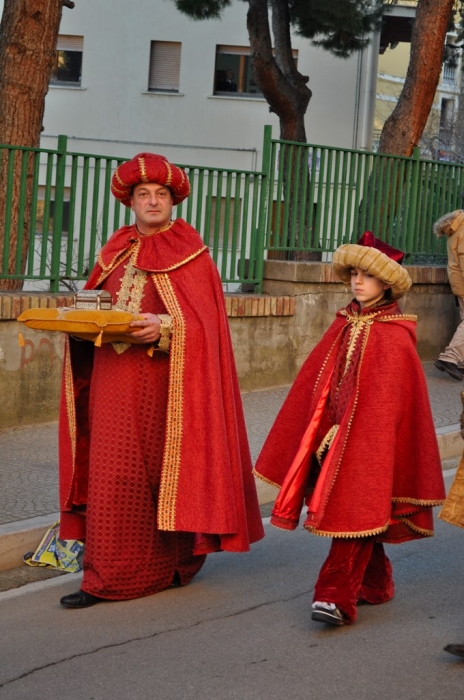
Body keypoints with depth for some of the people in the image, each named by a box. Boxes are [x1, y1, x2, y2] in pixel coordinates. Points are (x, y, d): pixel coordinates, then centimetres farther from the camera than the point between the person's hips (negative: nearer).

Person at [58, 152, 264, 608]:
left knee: (162, 469, -1)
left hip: (164, 382, -4)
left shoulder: (190, 255, 0)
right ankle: (105, 577, 6)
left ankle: (168, 565, 9)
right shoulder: (116, 253, 16)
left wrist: (164, 326, -24)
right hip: (113, 381, 4)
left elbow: (201, 322, -7)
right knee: (113, 475, 1)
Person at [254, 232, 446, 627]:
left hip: (370, 442, -7)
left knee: (356, 514, -10)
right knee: (360, 518, 14)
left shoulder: (395, 337, -10)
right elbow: (318, 384, 13)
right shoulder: (345, 325, 10)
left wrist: (344, 432, -15)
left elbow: (387, 402, -13)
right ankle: (376, 585, 29)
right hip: (335, 435, 7)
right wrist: (325, 434, 8)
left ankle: (338, 597, -12)